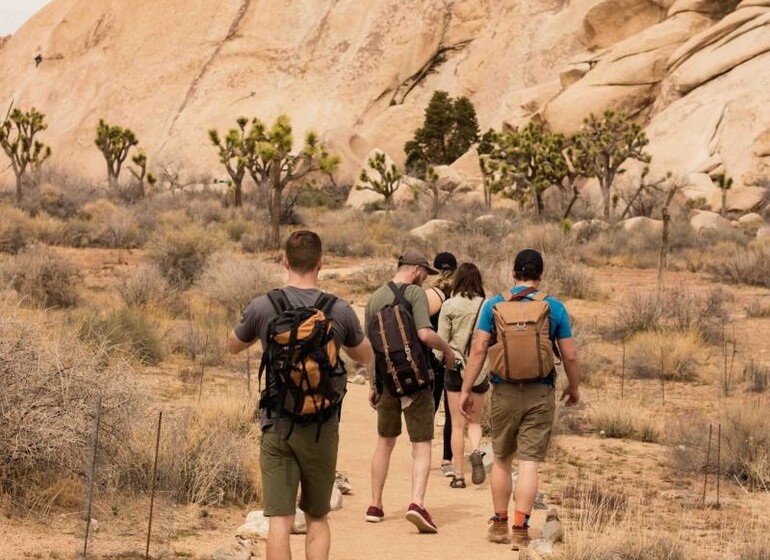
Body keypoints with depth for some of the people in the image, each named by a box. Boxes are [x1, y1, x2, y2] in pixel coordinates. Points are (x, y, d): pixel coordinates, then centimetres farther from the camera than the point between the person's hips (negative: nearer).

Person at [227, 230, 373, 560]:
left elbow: (233, 346, 14)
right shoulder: (340, 311, -5)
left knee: (279, 520, 0)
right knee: (317, 519, 14)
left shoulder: (262, 307, -6)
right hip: (322, 427, 1)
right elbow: (366, 357, 14)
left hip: (277, 426, -1)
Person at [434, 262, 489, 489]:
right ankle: (476, 451, -12)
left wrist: (441, 357, 14)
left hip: (455, 366, -1)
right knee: (475, 421, 17)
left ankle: (458, 475, 7)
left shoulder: (449, 306, -8)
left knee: (457, 424, 7)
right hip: (480, 368, 1)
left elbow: (441, 341, -4)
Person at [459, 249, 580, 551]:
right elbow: (570, 356, 1)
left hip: (504, 392, 1)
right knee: (529, 462, -1)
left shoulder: (494, 305, 0)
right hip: (540, 393, -1)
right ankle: (520, 529, -5)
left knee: (502, 459, 16)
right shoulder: (554, 308, 0)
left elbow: (479, 349, -5)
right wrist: (574, 388, 17)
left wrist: (465, 390, 0)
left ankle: (499, 524, 24)